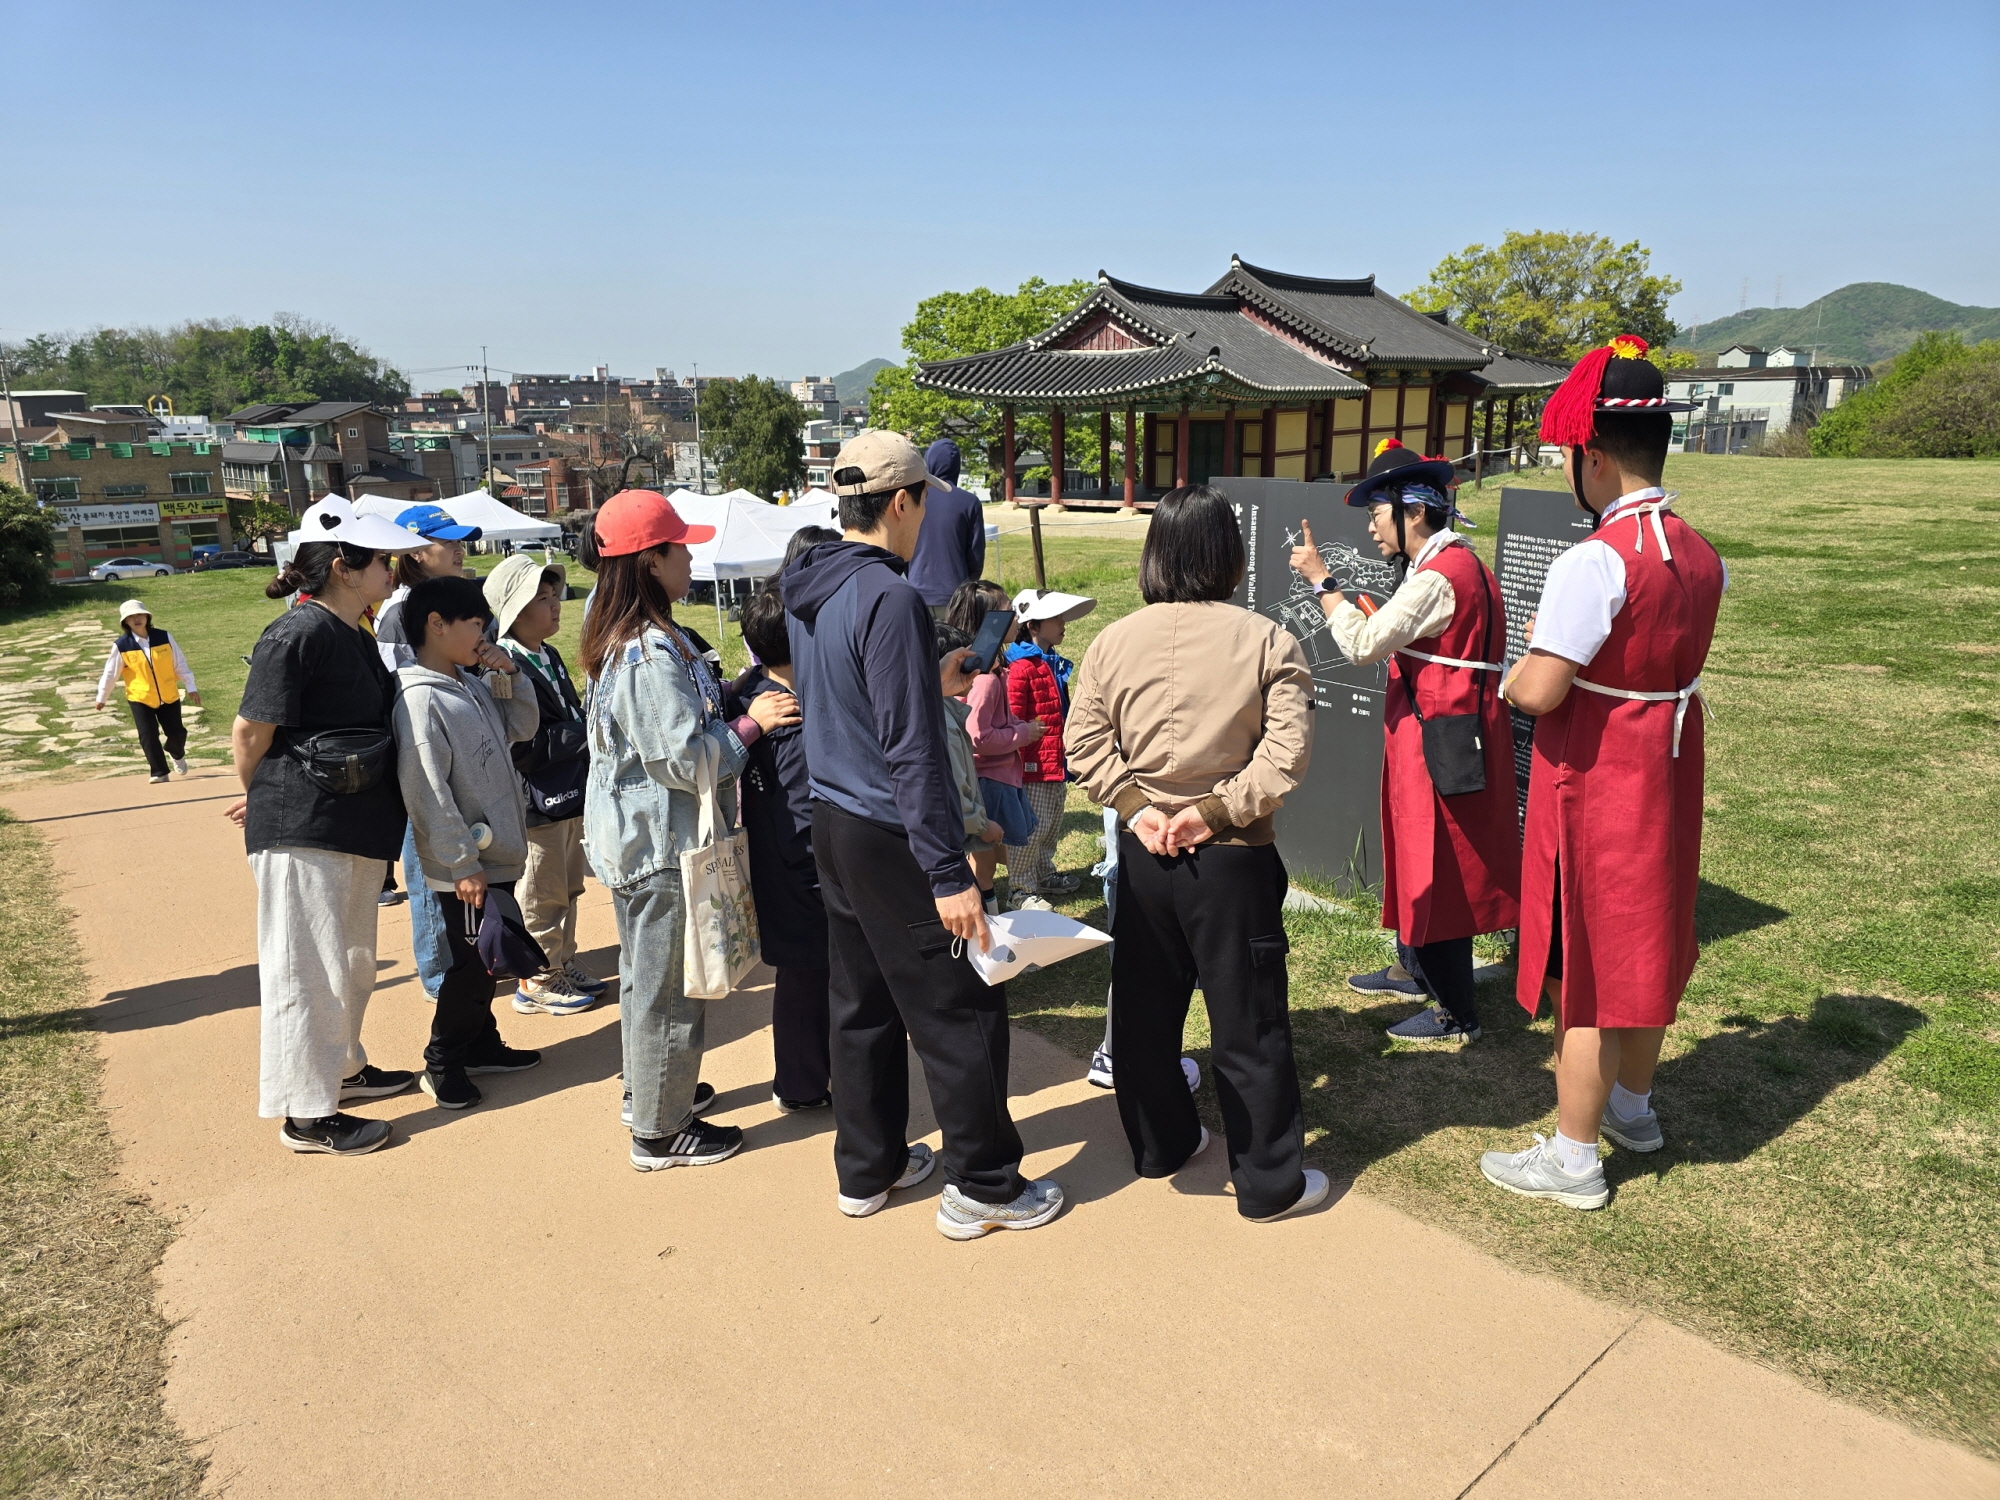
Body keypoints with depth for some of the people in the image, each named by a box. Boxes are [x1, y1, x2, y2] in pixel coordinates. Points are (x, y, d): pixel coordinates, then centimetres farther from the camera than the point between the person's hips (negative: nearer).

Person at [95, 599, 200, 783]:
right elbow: (110, 673, 1)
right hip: (140, 698, -1)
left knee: (177, 733, 6)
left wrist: (190, 687, 1)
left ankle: (177, 755, 39)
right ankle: (159, 772, 6)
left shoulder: (164, 638, -6)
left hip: (169, 696, 1)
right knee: (148, 737, -6)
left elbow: (180, 664, 1)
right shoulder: (121, 646, -8)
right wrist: (102, 697, 8)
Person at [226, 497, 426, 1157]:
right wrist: (269, 803, 4)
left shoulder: (356, 638, 12)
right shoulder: (297, 635, -16)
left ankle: (342, 1068, 38)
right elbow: (251, 734, -13)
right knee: (308, 970, 0)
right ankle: (306, 1114, 10)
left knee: (352, 960, 21)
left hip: (355, 828, 9)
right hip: (302, 831, -9)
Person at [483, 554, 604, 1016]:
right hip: (536, 802, -9)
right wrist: (584, 731, -22)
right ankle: (538, 981, 17)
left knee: (568, 888, 19)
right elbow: (521, 745, -25)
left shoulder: (550, 657, 11)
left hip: (570, 795, 9)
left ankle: (563, 964, 33)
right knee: (542, 896, 4)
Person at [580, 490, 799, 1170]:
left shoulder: (618, 641, 9)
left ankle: (651, 1088, 40)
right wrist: (751, 723, -15)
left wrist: (735, 713, 11)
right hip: (661, 841, -11)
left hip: (634, 835, 11)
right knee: (669, 985, 2)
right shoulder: (653, 652, -25)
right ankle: (661, 1130, 15)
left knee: (648, 974, 24)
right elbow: (681, 757, -26)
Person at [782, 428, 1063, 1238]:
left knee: (862, 1003, 18)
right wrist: (949, 874, -22)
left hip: (833, 824, 9)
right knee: (961, 1011, 4)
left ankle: (867, 1167, 30)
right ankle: (982, 1185, 16)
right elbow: (910, 752, -24)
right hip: (891, 838, -9)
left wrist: (930, 681, 28)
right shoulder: (889, 597, -20)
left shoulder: (810, 593, 7)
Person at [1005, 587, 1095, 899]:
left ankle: (1044, 875, 36)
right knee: (1033, 826, -2)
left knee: (1052, 825, 20)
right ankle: (1020, 888, 8)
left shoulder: (1054, 664, 13)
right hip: (1034, 764, -10)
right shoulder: (1022, 667, -18)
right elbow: (1013, 720, -21)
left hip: (1056, 762, 10)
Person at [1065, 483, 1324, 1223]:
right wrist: (1218, 810, -14)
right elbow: (1287, 751, -17)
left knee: (1143, 1010, 19)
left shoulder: (1113, 640, -1)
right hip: (1233, 859, -3)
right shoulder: (1268, 642, -10)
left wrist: (1135, 806, -6)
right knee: (1248, 1023, 8)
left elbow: (1084, 740, -4)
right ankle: (1270, 1182, 19)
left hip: (1142, 855, 3)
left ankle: (1160, 1145, 36)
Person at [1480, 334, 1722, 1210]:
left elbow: (1538, 692, -27)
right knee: (1647, 940, 22)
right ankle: (1633, 1105, 41)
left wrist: (1515, 673, -5)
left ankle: (1573, 1158, 16)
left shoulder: (1596, 561, -24)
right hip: (1668, 770, 8)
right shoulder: (1700, 555, 3)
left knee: (1585, 961, 3)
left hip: (1595, 780, -8)